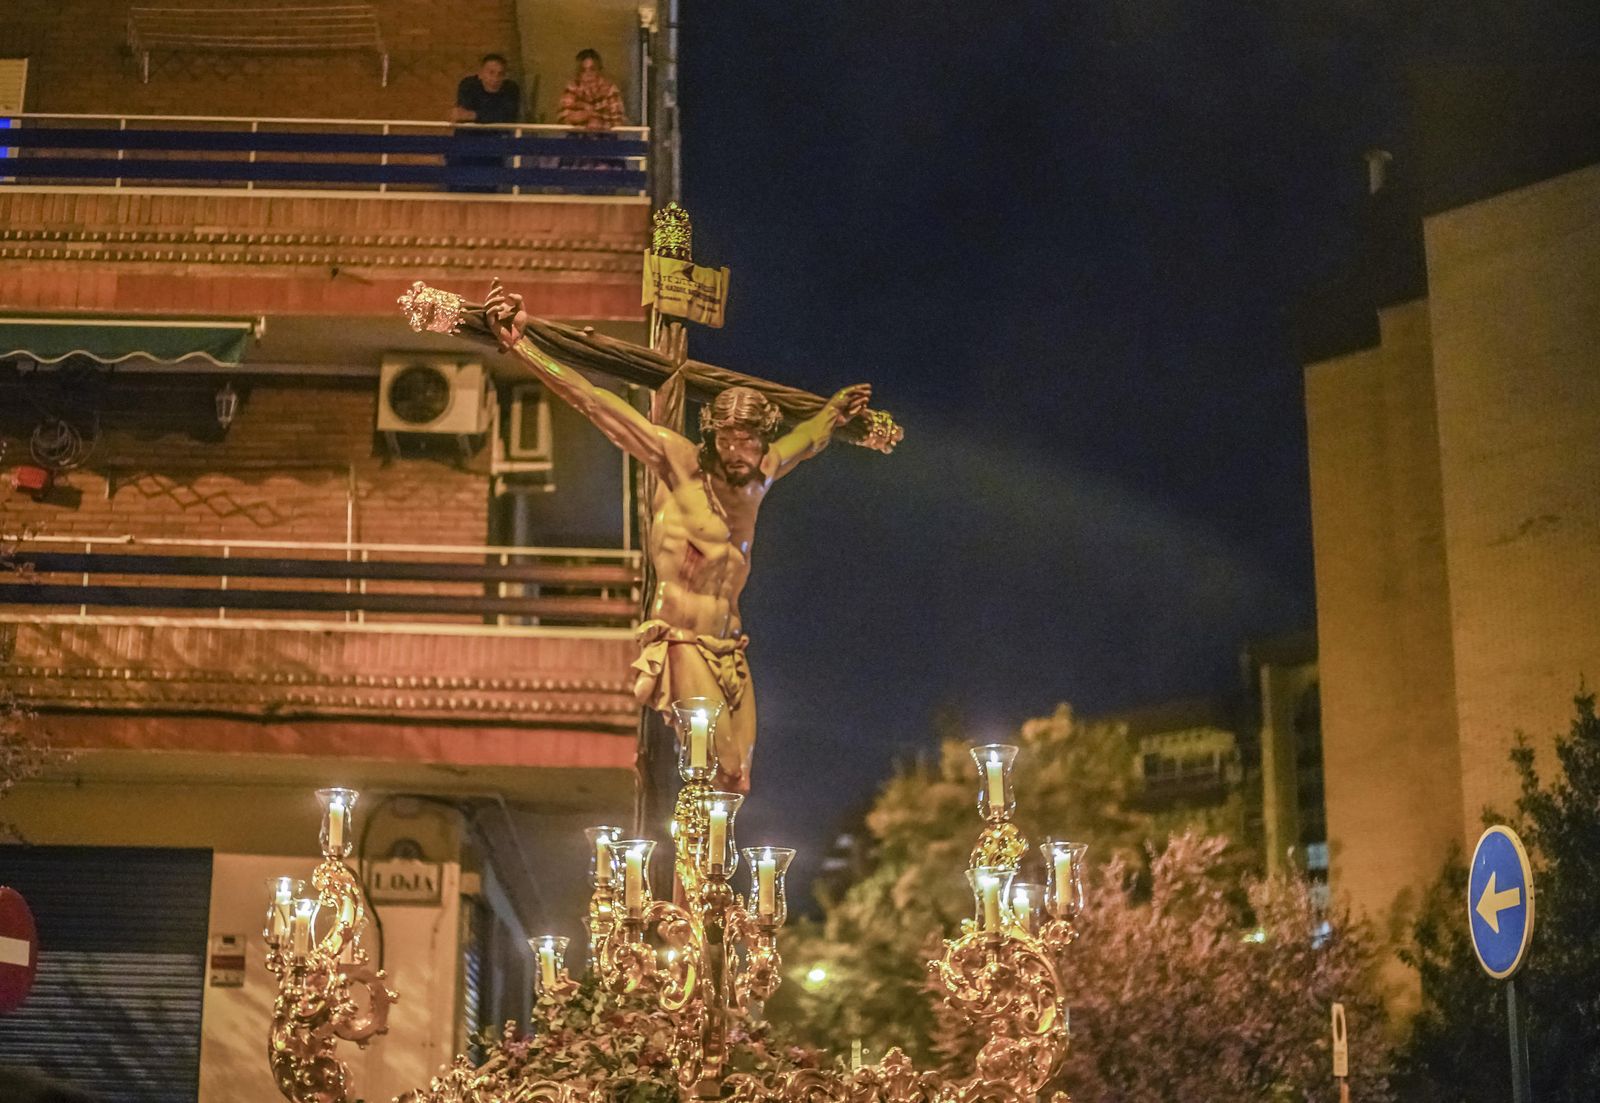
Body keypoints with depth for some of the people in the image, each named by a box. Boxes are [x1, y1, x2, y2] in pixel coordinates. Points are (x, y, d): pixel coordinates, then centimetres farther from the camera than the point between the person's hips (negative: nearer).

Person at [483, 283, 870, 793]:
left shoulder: (758, 476, 8)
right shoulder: (683, 464, -8)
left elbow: (801, 442, 33)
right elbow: (598, 405, -12)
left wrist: (835, 411, 49)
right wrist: (521, 345, -16)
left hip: (730, 650, 6)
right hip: (683, 644, -6)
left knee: (733, 784, -1)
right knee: (715, 773, -19)